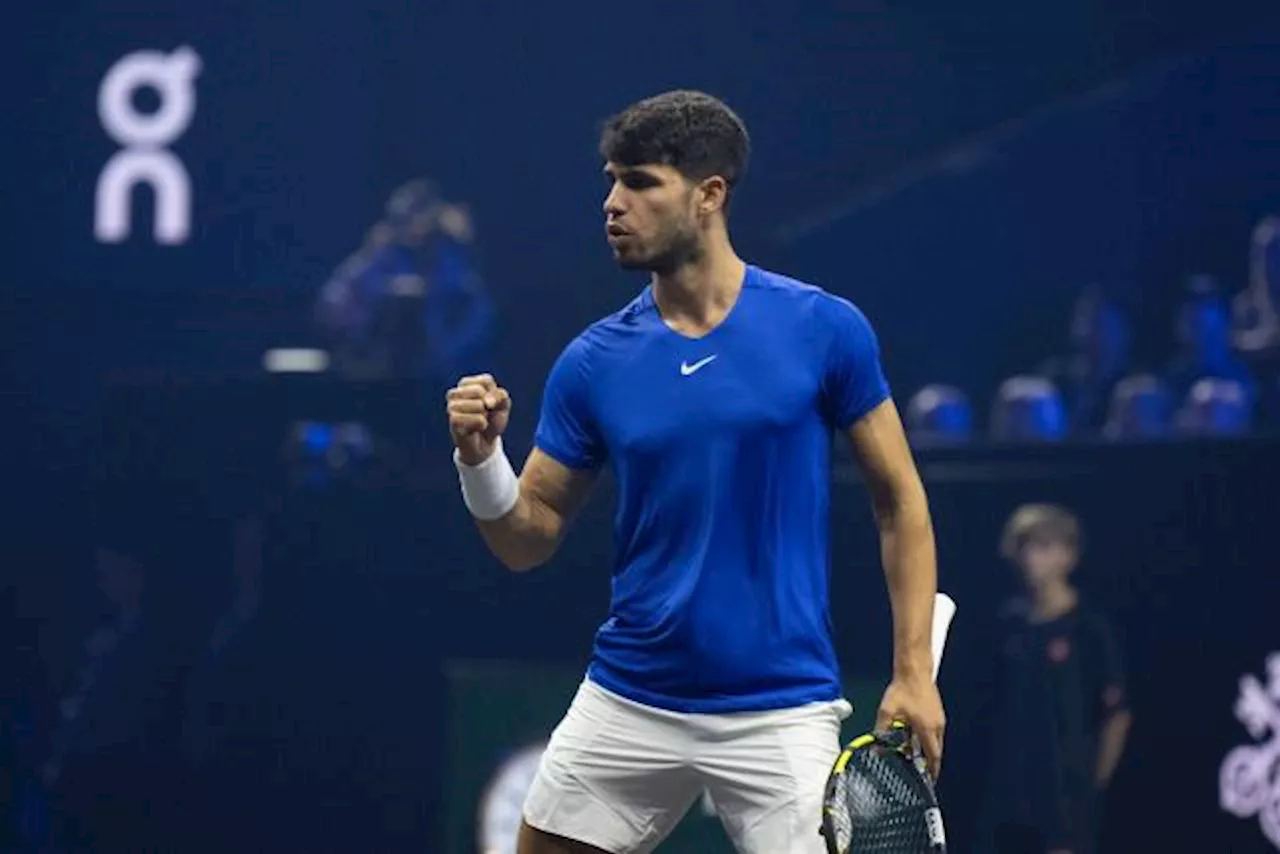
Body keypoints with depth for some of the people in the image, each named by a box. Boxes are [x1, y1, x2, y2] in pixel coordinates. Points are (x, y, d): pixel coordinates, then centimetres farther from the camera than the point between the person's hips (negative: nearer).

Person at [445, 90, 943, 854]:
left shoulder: (825, 330, -5)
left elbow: (898, 498, 2)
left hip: (779, 711, -3)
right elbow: (528, 542, 6)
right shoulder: (593, 362, 2)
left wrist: (914, 671, -4)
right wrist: (481, 455, -14)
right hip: (626, 704, 3)